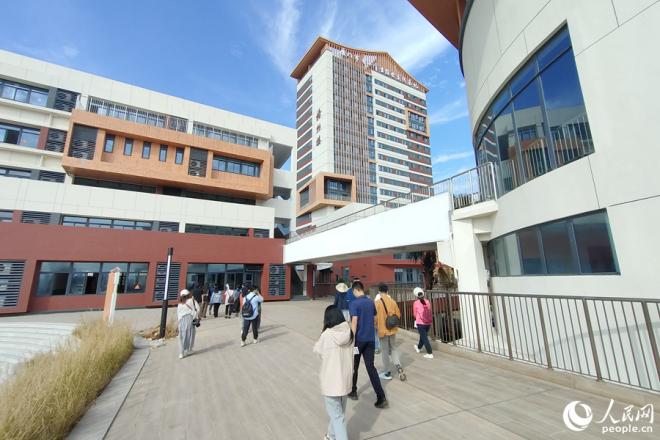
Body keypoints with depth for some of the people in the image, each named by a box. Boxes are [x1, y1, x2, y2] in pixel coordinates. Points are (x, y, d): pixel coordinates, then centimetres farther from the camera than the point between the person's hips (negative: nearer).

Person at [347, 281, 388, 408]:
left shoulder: (354, 303, -14)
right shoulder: (371, 302, 4)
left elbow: (354, 322, -20)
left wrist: (352, 340, -16)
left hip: (359, 339, -5)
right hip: (370, 338, 5)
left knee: (354, 366, 15)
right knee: (371, 367, 7)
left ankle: (353, 392, 32)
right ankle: (381, 397, 0)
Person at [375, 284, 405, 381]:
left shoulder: (377, 303, -15)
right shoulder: (393, 301, -2)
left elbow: (375, 317, -14)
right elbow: (398, 315, 5)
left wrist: (375, 327, 3)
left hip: (382, 329, -4)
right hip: (392, 329, 4)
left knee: (385, 351, 8)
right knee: (393, 348, 19)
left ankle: (387, 373, 17)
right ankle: (398, 366, 2)